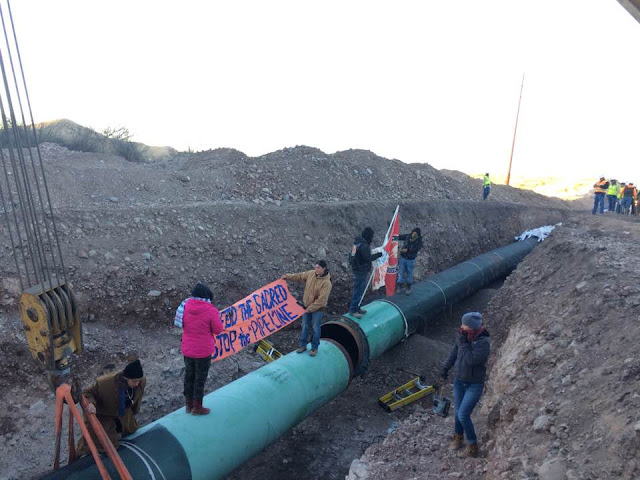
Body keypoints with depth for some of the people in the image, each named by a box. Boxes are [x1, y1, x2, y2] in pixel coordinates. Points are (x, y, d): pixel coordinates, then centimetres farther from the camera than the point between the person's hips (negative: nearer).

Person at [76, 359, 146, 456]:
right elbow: (87, 393, -22)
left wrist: (133, 413, 13)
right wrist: (90, 403, -44)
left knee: (131, 429, 24)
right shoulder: (104, 383, -41)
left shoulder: (142, 381, -27)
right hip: (103, 415, -5)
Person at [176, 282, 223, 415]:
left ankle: (189, 404, 33)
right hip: (203, 351, -5)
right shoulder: (211, 310, -21)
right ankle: (197, 407, 21)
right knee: (200, 378, 10)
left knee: (189, 375, 20)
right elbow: (218, 330, -13)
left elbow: (181, 323, 8)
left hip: (187, 349, 5)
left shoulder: (185, 305, -6)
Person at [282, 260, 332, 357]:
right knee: (305, 326, 15)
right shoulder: (311, 273, -7)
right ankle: (303, 345, 31)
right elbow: (300, 276, 10)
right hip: (306, 305, 5)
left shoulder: (326, 283, -25)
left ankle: (314, 347, 26)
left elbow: (321, 300, -24)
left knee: (315, 328, 8)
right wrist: (287, 276, 4)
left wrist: (310, 309, -21)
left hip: (317, 309, -5)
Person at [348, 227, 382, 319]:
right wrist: (380, 254, -14)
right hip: (361, 271, -10)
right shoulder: (363, 245, -24)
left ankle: (356, 308, 30)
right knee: (359, 290, -1)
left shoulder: (357, 242, 6)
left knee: (359, 289, 20)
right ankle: (353, 310, 7)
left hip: (357, 269, 10)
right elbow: (369, 258, -23)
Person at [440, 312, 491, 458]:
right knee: (458, 412, 16)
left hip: (474, 385, -5)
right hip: (458, 380, 5)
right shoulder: (462, 336, -9)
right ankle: (458, 436, 41)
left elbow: (470, 360, -31)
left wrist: (464, 343, -29)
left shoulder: (483, 342, -25)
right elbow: (454, 352, 8)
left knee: (463, 415, -6)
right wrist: (446, 367, 11)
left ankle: (472, 446, 17)